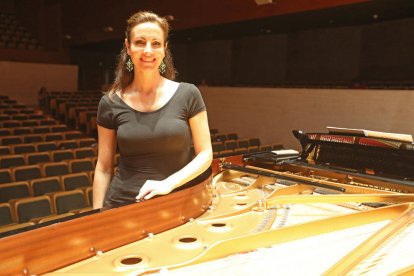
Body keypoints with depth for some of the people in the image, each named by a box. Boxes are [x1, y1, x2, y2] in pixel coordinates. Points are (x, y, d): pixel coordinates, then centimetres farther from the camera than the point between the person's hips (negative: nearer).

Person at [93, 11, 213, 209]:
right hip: (122, 205, 1)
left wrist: (168, 183, -16)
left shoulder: (187, 95, -6)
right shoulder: (111, 103, -3)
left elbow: (205, 154, -4)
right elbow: (104, 168, 2)